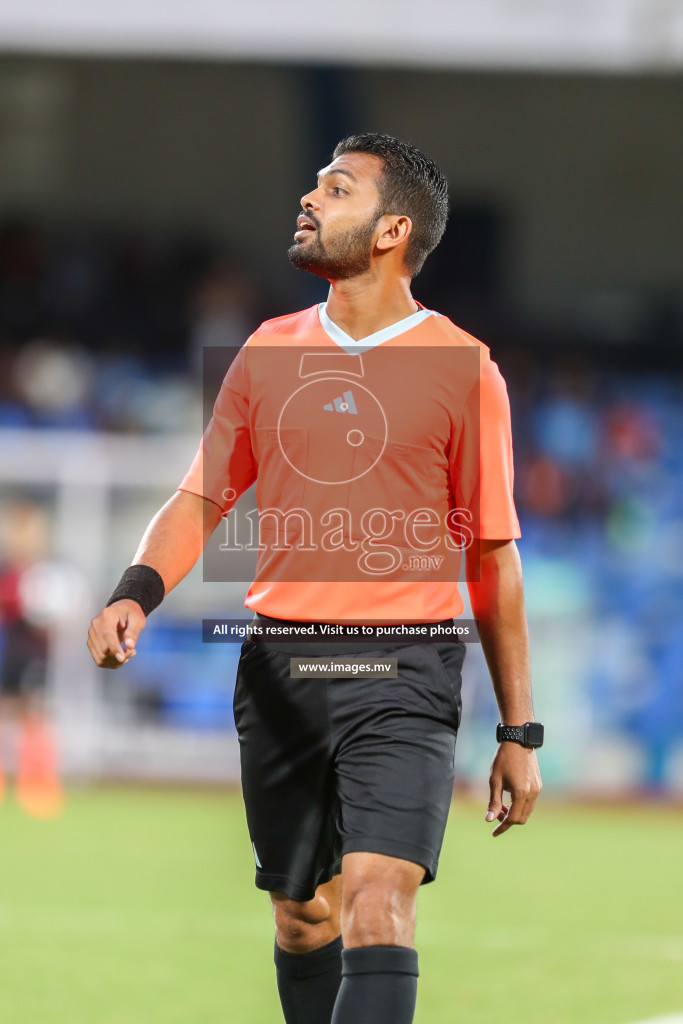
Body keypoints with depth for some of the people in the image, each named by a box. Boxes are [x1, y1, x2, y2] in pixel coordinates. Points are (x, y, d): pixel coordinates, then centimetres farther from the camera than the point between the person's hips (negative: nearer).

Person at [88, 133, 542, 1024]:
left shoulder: (462, 366, -1)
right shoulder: (270, 350, 10)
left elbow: (492, 557, 4)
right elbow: (201, 498, 10)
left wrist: (519, 730, 5)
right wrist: (137, 591, -12)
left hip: (404, 668, -4)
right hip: (280, 666, 4)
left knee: (376, 904, -18)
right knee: (302, 917, 11)